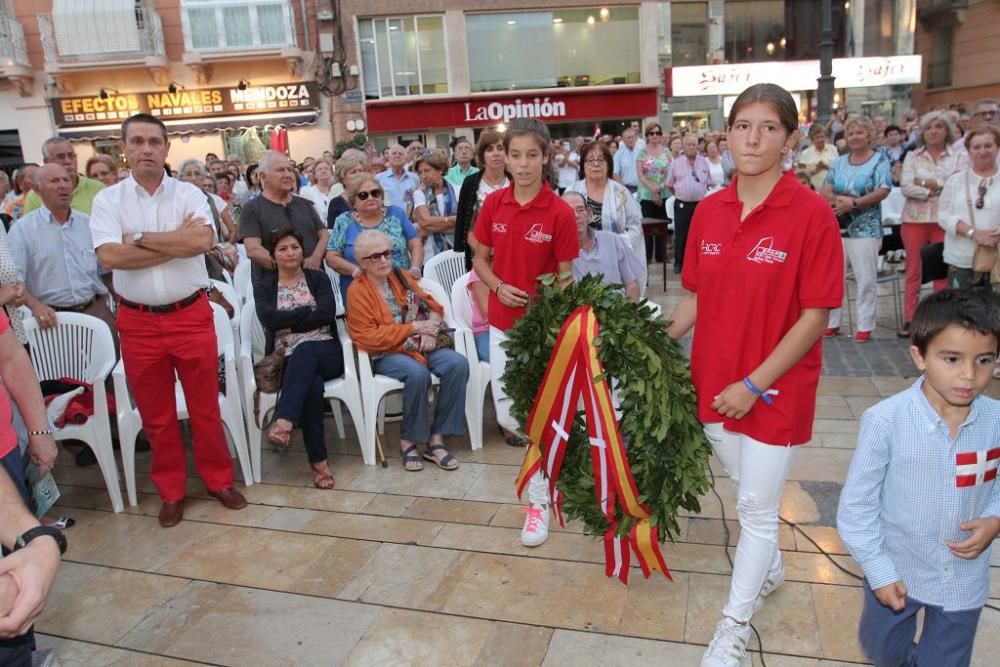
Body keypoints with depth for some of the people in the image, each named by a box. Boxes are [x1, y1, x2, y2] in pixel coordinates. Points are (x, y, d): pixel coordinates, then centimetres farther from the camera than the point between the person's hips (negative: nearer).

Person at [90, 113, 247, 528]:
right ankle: (171, 491, 28)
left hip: (192, 316, -1)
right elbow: (110, 256, -15)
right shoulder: (108, 200, 0)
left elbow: (202, 241, -19)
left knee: (205, 407, 10)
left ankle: (219, 479, 27)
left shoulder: (189, 194, -1)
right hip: (138, 323, 1)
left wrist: (139, 238, -14)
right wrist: (177, 241, -15)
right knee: (156, 415, 13)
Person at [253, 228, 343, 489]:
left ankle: (283, 423, -48)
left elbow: (327, 314, -6)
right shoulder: (263, 286, 13)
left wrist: (287, 321, -5)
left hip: (324, 352, 0)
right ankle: (318, 460, -31)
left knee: (304, 351, -37)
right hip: (287, 360, 0)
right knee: (311, 384, -35)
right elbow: (268, 319, -8)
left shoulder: (318, 278, 13)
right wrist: (308, 311, -7)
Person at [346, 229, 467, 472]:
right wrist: (414, 327, -14)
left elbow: (433, 306, 15)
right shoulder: (357, 291, -3)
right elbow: (369, 338, -12)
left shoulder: (402, 277, 13)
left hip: (420, 346, 5)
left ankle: (436, 439, -15)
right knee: (418, 374, -36)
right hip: (386, 354, -5)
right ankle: (408, 441, -13)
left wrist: (430, 330, -9)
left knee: (458, 364, -22)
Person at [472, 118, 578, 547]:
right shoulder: (493, 204, -1)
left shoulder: (560, 212, -12)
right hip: (502, 323, 4)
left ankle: (538, 502, 21)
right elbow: (480, 259, 9)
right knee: (508, 418, 10)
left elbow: (565, 276, -6)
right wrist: (499, 286, -11)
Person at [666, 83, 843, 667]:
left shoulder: (811, 212, -15)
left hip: (776, 388, -5)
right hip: (715, 380, 5)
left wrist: (755, 384, -17)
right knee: (745, 491, 22)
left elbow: (815, 315, -15)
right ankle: (771, 568, 50)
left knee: (757, 507, 7)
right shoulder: (709, 211, 0)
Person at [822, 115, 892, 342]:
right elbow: (825, 191, 5)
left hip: (865, 229, -4)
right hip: (837, 227, 5)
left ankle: (865, 326, 8)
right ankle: (832, 322, 18)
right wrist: (839, 200, -15)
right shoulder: (839, 162, 12)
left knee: (866, 279, 0)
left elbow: (882, 192, -12)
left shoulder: (879, 160, -1)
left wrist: (853, 203, -19)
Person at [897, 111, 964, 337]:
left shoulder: (958, 156, 5)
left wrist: (926, 182, -10)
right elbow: (906, 187, -6)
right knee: (913, 271, 5)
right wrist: (937, 189, -12)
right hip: (915, 219, 1)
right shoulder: (912, 156, 7)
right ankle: (909, 319, 10)